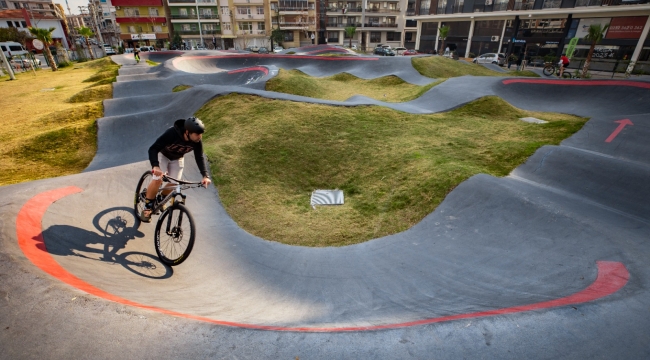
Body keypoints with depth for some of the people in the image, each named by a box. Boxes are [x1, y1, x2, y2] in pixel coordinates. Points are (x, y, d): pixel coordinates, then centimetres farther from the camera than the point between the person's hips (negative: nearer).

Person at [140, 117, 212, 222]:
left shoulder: (197, 141, -27)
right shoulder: (171, 133, -40)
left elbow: (199, 157, -17)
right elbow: (153, 149, -40)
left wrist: (205, 175, -29)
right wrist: (155, 166, -56)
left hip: (177, 158, 4)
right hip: (162, 154, -4)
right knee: (158, 180, -18)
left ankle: (161, 200, 28)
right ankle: (147, 207, 2)